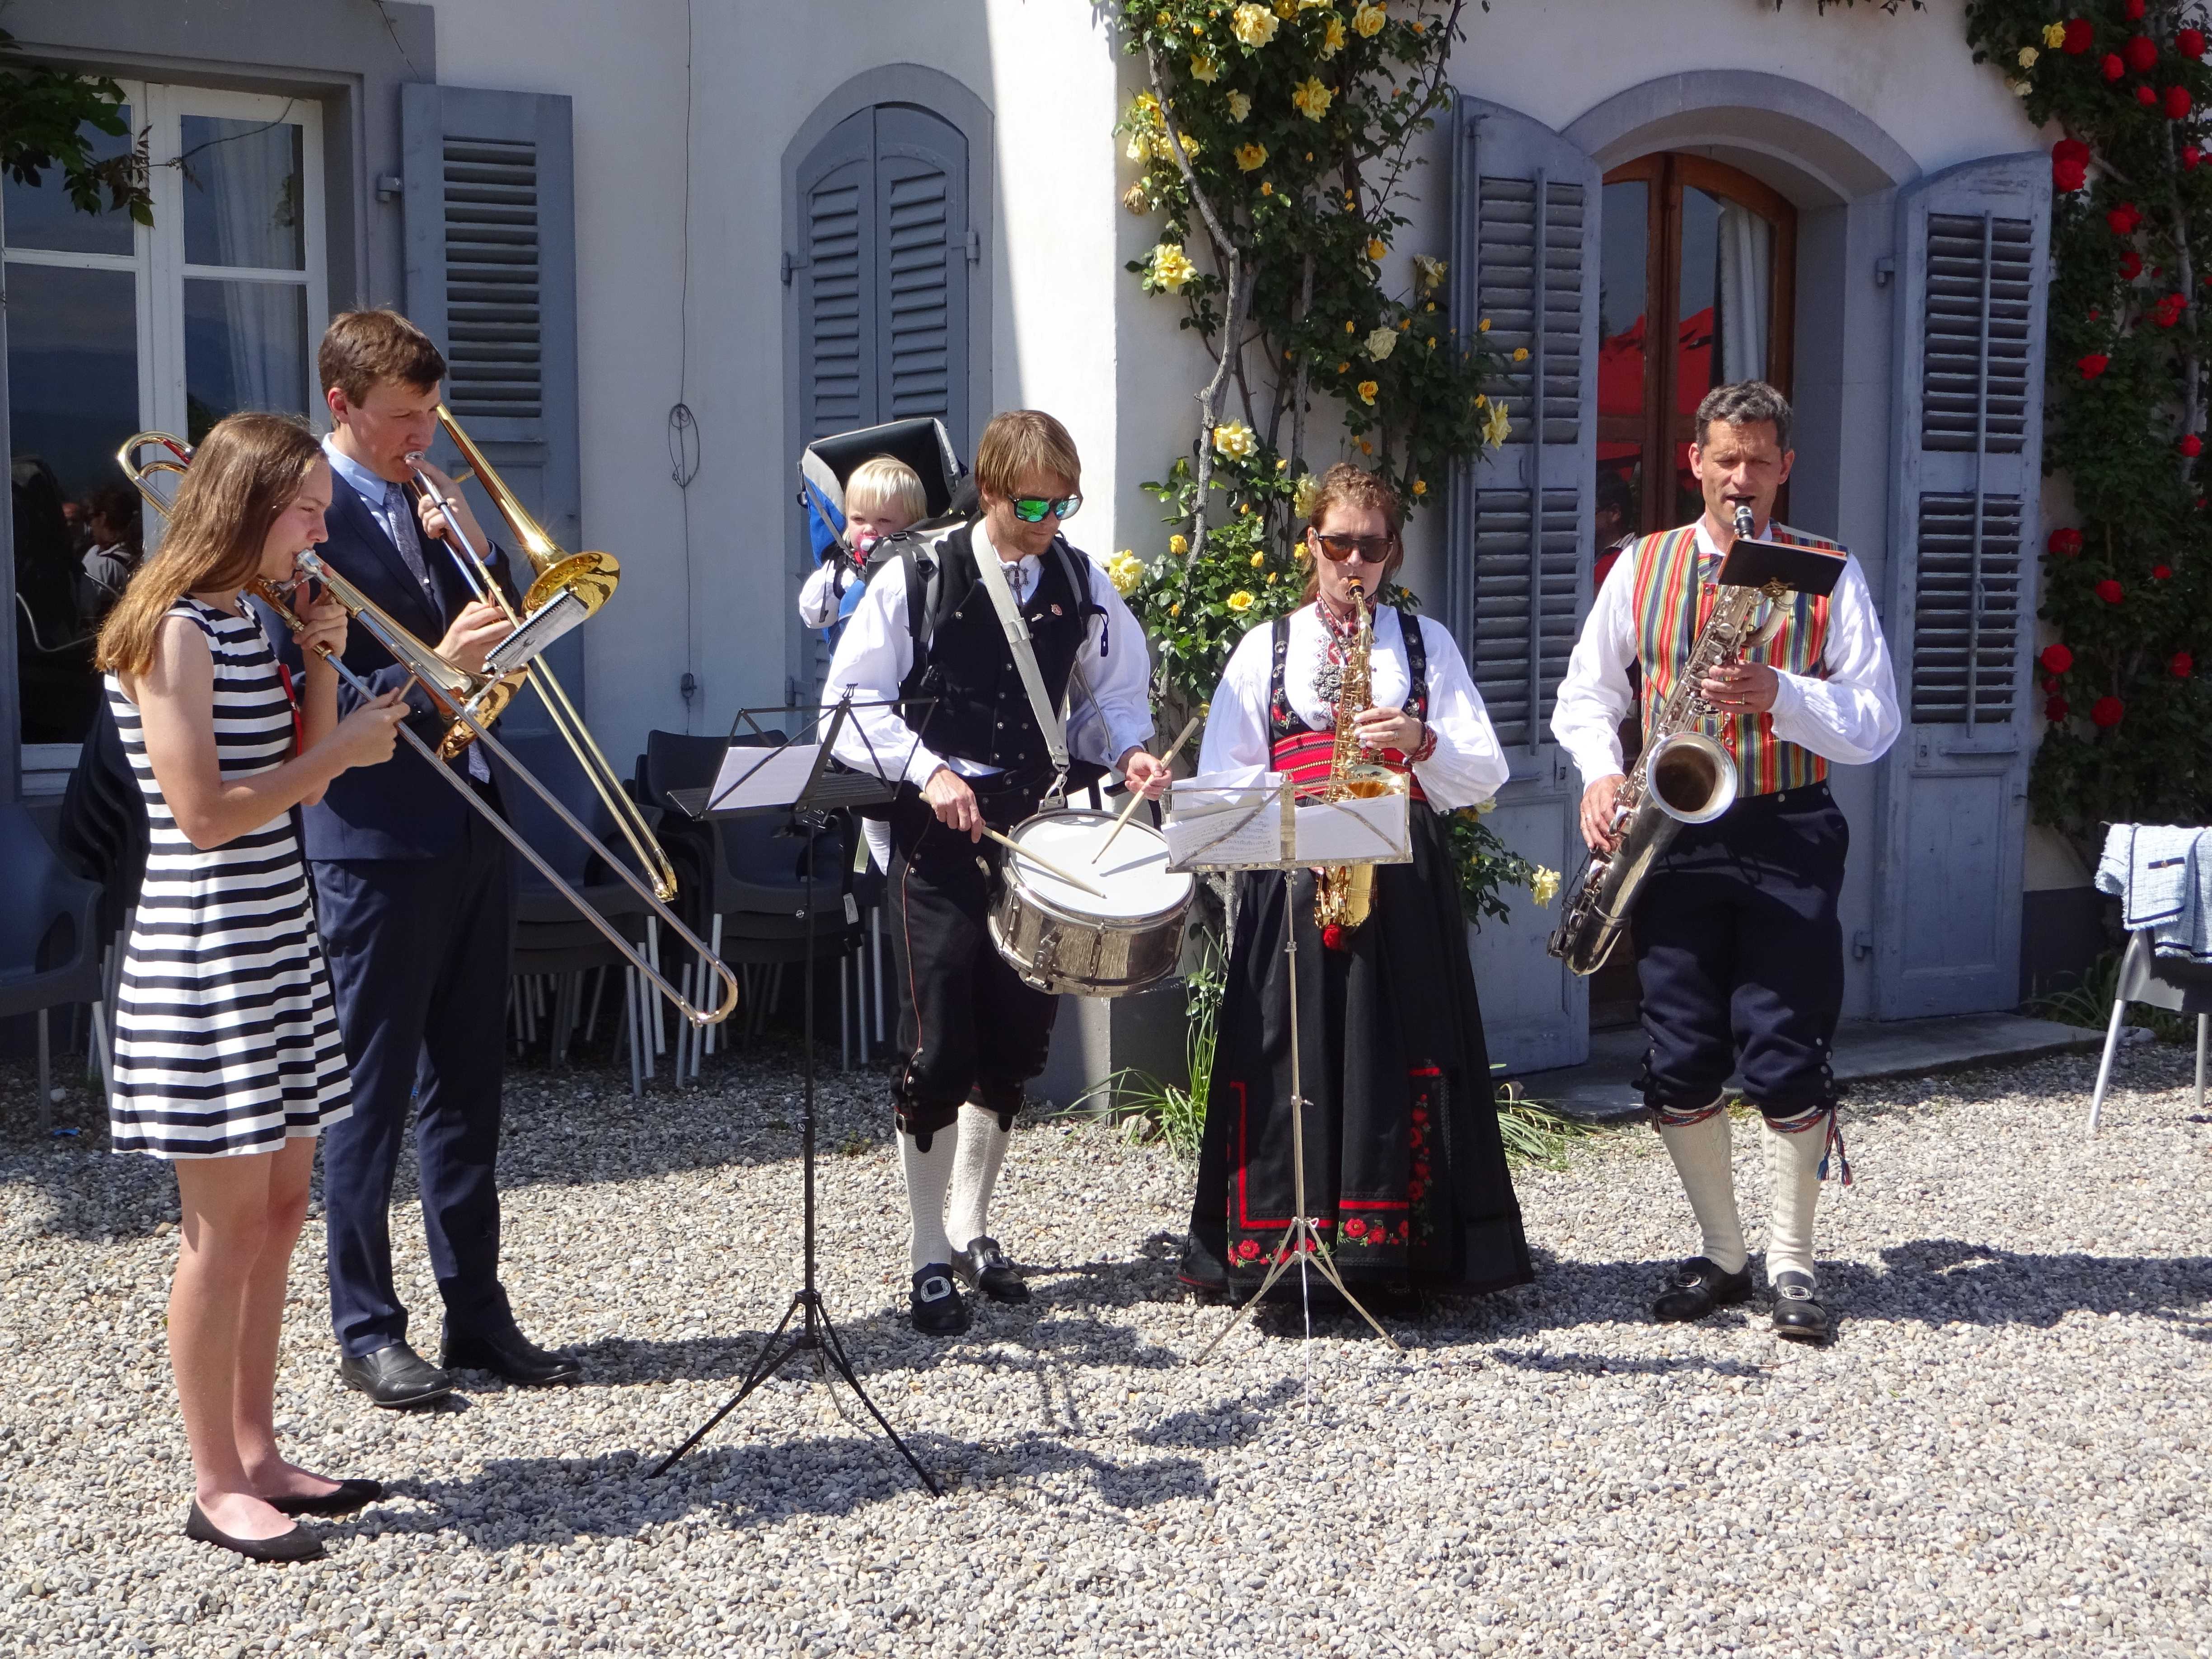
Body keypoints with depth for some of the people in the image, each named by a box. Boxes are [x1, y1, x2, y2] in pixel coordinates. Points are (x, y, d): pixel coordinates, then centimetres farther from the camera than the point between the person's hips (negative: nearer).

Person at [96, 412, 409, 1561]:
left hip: (277, 947, 9)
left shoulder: (244, 626, 12)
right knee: (226, 1223, -2)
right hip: (205, 959, -9)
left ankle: (256, 1454, 22)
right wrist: (341, 748, -14)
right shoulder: (173, 633, -15)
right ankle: (216, 1487, 9)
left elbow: (299, 785, 13)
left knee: (278, 1207, 12)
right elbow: (204, 815, -20)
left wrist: (321, 666, 2)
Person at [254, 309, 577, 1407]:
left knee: (466, 1086, 13)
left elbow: (506, 638, 14)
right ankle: (367, 1334, 13)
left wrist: (477, 552, -2)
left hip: (471, 831, 7)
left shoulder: (431, 502, 13)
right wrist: (432, 676, -26)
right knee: (369, 1093, 3)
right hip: (377, 844, -7)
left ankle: (476, 1313, 22)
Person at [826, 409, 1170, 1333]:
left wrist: (1129, 750, -6)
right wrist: (927, 770, -19)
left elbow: (1113, 693, 15)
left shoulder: (1080, 584, 5)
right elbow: (852, 704, -6)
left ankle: (972, 1230, 27)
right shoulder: (919, 577, -6)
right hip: (939, 840, -4)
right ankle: (930, 1257, 6)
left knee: (1015, 1043, 9)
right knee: (938, 1049, -6)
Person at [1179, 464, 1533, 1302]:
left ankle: (1400, 1244, 2)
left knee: (1402, 1056, -5)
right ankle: (1275, 1251, 1)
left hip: (1404, 884, 0)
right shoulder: (1264, 648, 13)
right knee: (1288, 1063, -6)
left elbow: (1486, 775, 8)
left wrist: (1421, 742, -10)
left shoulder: (1425, 642, 14)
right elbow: (1218, 782, 8)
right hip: (1291, 880, 0)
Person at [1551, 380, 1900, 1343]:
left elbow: (1875, 724, -1)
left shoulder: (1829, 575, 4)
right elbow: (1586, 694, 15)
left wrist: (1779, 695, -18)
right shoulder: (1642, 567, 9)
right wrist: (1602, 772, -4)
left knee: (1787, 1060, -4)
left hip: (1788, 835, -2)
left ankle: (1791, 1264, 11)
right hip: (1675, 834, 2)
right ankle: (1721, 1256, 19)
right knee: (1681, 1061, 3)